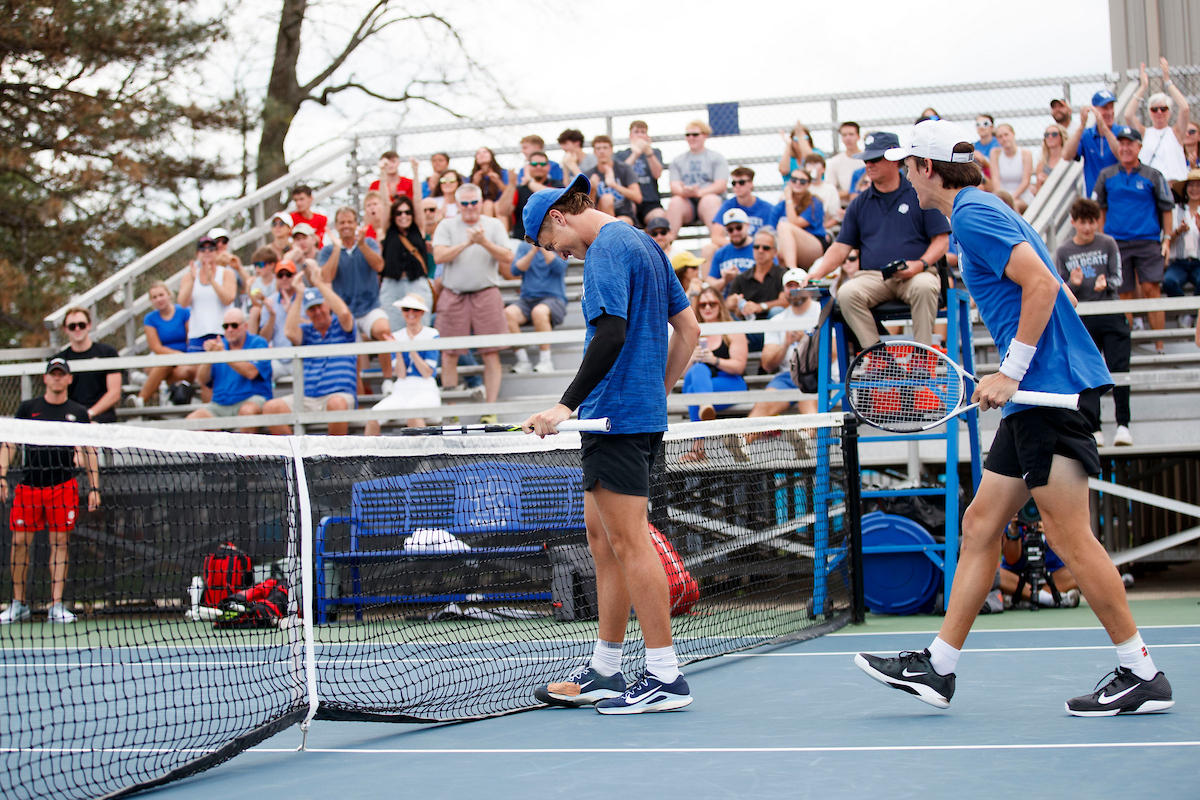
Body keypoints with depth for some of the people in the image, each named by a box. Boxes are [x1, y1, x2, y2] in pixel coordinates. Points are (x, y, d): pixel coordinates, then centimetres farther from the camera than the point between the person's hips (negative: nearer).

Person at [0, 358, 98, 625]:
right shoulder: (27, 408, 8)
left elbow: (89, 452, 11)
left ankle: (57, 606, 0)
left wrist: (94, 487, 4)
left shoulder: (78, 413, 8)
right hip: (28, 486, 0)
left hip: (63, 487, 0)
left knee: (60, 542, -3)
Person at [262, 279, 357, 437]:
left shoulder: (341, 326, 9)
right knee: (270, 408, -21)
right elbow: (290, 333, -7)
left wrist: (320, 284, -10)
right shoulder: (306, 331, 16)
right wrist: (299, 295, -4)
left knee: (337, 403, -40)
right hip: (306, 398, 4)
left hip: (338, 395, -3)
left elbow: (344, 312, -15)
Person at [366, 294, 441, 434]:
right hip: (401, 391, 3)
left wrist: (412, 349, -12)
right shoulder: (397, 336, 12)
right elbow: (401, 374, 3)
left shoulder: (431, 335, 4)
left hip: (425, 391, -3)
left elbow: (427, 373, -3)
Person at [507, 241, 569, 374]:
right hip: (527, 300, 3)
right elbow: (515, 270, -3)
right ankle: (523, 361, -21)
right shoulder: (524, 246, 13)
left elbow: (559, 268, -13)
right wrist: (533, 251, -14)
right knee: (508, 313, -30)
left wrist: (543, 247, -19)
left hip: (553, 298, -3)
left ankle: (546, 361, -26)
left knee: (539, 312, -38)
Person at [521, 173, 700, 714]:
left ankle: (665, 677, -6)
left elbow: (611, 334, -24)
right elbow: (688, 329, 22)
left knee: (628, 542, -8)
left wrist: (566, 405, -27)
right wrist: (660, 391, 24)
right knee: (603, 537, 14)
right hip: (643, 416, 10)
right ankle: (604, 673, 19)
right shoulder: (643, 244, 19)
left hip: (617, 414, -10)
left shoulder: (606, 250, -11)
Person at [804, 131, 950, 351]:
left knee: (924, 287, -37)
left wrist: (920, 264, -15)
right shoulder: (859, 204, 18)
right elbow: (841, 247, 15)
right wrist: (817, 273, -3)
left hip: (915, 275, -3)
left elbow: (941, 240, 4)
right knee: (847, 293, -29)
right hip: (872, 277, 3)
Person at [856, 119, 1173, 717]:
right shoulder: (977, 211, 20)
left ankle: (1143, 676, -2)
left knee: (1068, 533, -8)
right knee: (981, 522, 10)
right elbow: (1045, 291, 23)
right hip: (1034, 395, 11)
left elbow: (1042, 284, -21)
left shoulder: (972, 214, -10)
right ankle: (937, 667, 13)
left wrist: (1012, 371, -17)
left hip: (1053, 389, -11)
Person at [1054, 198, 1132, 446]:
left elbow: (1117, 278, 2)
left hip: (1111, 316, 0)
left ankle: (1123, 424, -6)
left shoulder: (1108, 244, 5)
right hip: (1081, 320, 0)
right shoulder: (1063, 251, 6)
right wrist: (1073, 284, -16)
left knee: (1119, 369, -8)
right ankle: (1094, 429, 4)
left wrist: (1105, 284, -21)